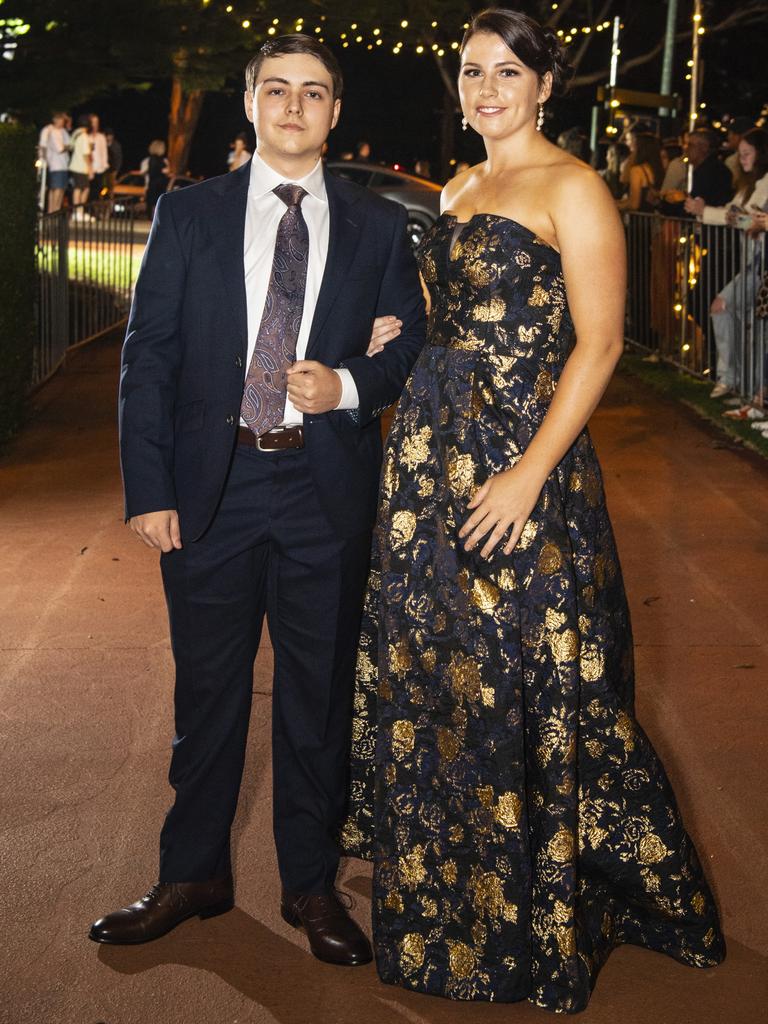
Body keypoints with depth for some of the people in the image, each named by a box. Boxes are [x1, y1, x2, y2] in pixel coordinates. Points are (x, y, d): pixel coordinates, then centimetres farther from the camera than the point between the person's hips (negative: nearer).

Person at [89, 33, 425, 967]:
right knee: (207, 690, 10)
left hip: (327, 492, 0)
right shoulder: (187, 214, 5)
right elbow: (147, 356, 1)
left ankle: (311, 885, 23)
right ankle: (193, 876, 26)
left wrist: (347, 386, -12)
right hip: (212, 486, 0)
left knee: (319, 695, 8)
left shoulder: (378, 225, 7)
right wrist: (148, 489, -6)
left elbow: (411, 345, 9)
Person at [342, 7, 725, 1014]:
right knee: (430, 666, 13)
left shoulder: (572, 189, -8)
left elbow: (600, 340, -14)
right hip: (434, 456, 8)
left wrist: (530, 472, -20)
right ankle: (449, 898, 31)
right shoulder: (457, 192, 16)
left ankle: (538, 914, 17)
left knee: (525, 684, -1)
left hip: (521, 459, -8)